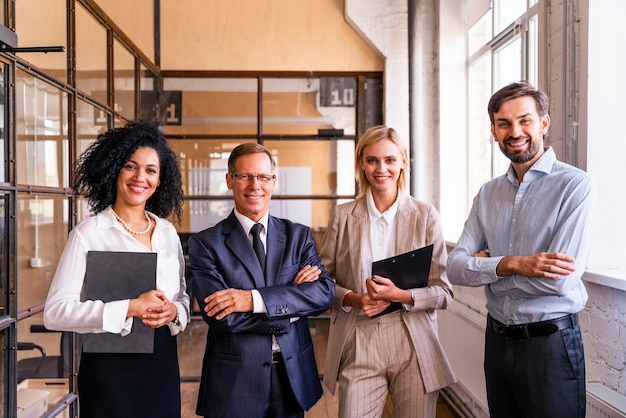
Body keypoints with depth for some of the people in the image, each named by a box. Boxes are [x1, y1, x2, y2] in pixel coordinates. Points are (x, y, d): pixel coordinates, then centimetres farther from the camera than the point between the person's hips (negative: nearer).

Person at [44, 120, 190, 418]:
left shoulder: (167, 232, 7)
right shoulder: (88, 233, -8)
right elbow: (55, 312, -14)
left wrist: (174, 312, -10)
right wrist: (129, 308, -21)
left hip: (162, 362, 5)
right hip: (110, 363, -4)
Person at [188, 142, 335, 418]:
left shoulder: (299, 235, 3)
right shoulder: (205, 243, -6)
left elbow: (325, 293, -11)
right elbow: (220, 317, -17)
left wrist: (255, 299, -22)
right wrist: (291, 300, -14)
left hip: (293, 376, 3)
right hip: (233, 381, -3)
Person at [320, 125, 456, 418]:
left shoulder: (425, 215, 0)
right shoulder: (343, 216, 3)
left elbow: (443, 292, 0)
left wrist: (400, 295, -17)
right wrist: (353, 299, -11)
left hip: (414, 347, 0)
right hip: (358, 348, 0)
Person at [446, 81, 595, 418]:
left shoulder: (574, 185, -12)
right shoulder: (487, 194, 5)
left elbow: (560, 280, -21)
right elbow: (456, 268, -3)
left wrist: (486, 267, -10)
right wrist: (510, 265, -20)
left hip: (550, 342, -5)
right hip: (497, 339, 5)